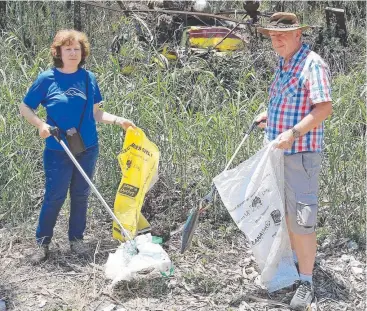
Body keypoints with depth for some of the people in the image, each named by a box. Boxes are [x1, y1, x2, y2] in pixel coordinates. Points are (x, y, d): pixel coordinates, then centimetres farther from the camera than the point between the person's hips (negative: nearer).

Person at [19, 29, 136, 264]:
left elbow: (95, 113, 8)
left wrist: (119, 120, -5)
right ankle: (43, 242, 16)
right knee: (54, 196, 0)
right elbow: (25, 108, 1)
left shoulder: (88, 78, 3)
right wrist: (41, 124, -16)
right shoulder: (47, 79, -6)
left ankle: (76, 239, 26)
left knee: (81, 195, 11)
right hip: (58, 151, -3)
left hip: (87, 149, 3)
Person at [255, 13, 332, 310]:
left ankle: (306, 283, 2)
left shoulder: (312, 64, -13)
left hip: (301, 154, -9)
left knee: (302, 219, -7)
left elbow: (324, 108, -22)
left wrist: (294, 132, -30)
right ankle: (295, 261, 37)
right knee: (286, 213, 19)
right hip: (278, 152, 9)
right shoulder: (283, 66, 15)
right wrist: (270, 114, 14)